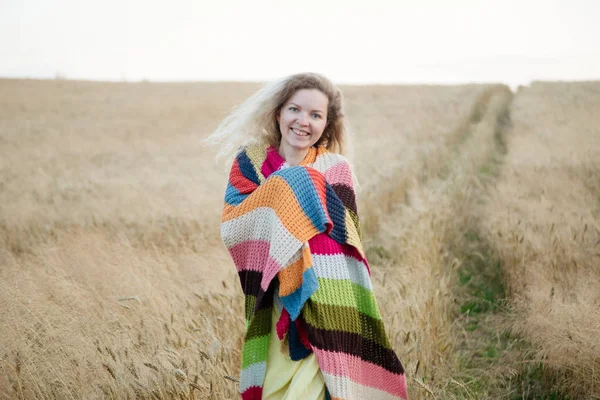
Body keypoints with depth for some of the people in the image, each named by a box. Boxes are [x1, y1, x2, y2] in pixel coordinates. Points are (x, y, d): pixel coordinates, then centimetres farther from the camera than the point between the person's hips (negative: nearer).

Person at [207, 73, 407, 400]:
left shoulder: (335, 169, 1)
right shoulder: (249, 162, 6)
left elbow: (344, 237, -7)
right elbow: (231, 230, -7)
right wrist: (282, 187, -12)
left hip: (322, 300, -2)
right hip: (272, 302, 2)